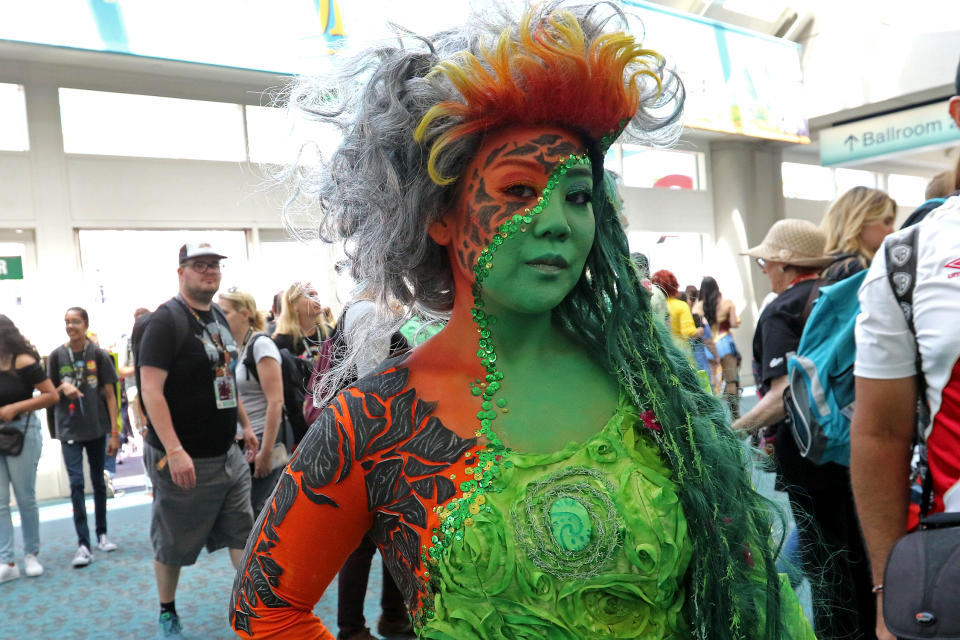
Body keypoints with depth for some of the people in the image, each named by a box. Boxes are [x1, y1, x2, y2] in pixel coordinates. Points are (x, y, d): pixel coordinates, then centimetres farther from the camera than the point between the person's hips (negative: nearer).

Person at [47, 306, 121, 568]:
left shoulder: (99, 355, -2)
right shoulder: (56, 356, 1)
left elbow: (110, 394, -1)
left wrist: (114, 432, -5)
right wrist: (63, 388, -15)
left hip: (97, 428, 0)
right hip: (69, 431, 0)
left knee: (99, 482, 12)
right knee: (76, 483, -6)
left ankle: (102, 534, 26)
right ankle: (83, 544, -2)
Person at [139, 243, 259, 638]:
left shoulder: (218, 318, 10)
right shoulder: (166, 321, -15)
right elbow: (151, 390, -21)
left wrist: (245, 425, 17)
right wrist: (174, 451, -26)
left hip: (227, 454, 7)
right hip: (184, 458, -7)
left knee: (242, 531, 11)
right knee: (173, 542, 11)